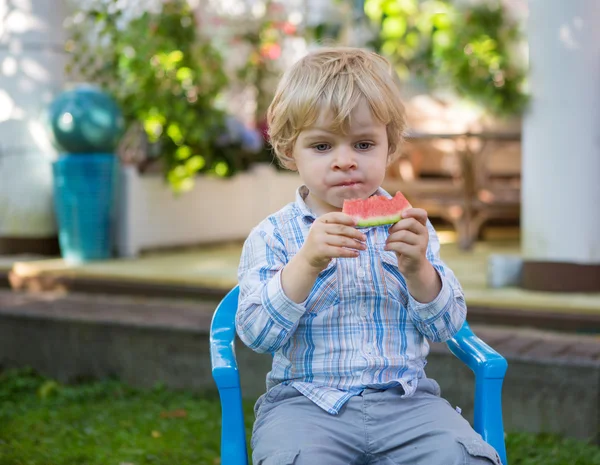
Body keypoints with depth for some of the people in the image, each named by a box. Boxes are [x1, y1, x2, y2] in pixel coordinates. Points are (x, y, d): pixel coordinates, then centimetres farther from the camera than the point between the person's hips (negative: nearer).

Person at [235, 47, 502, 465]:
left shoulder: (407, 226, 8)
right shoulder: (272, 237, 1)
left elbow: (447, 325, 5)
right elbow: (256, 333, -10)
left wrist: (416, 267, -14)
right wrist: (307, 262, -23)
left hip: (403, 397, 2)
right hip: (304, 401, -2)